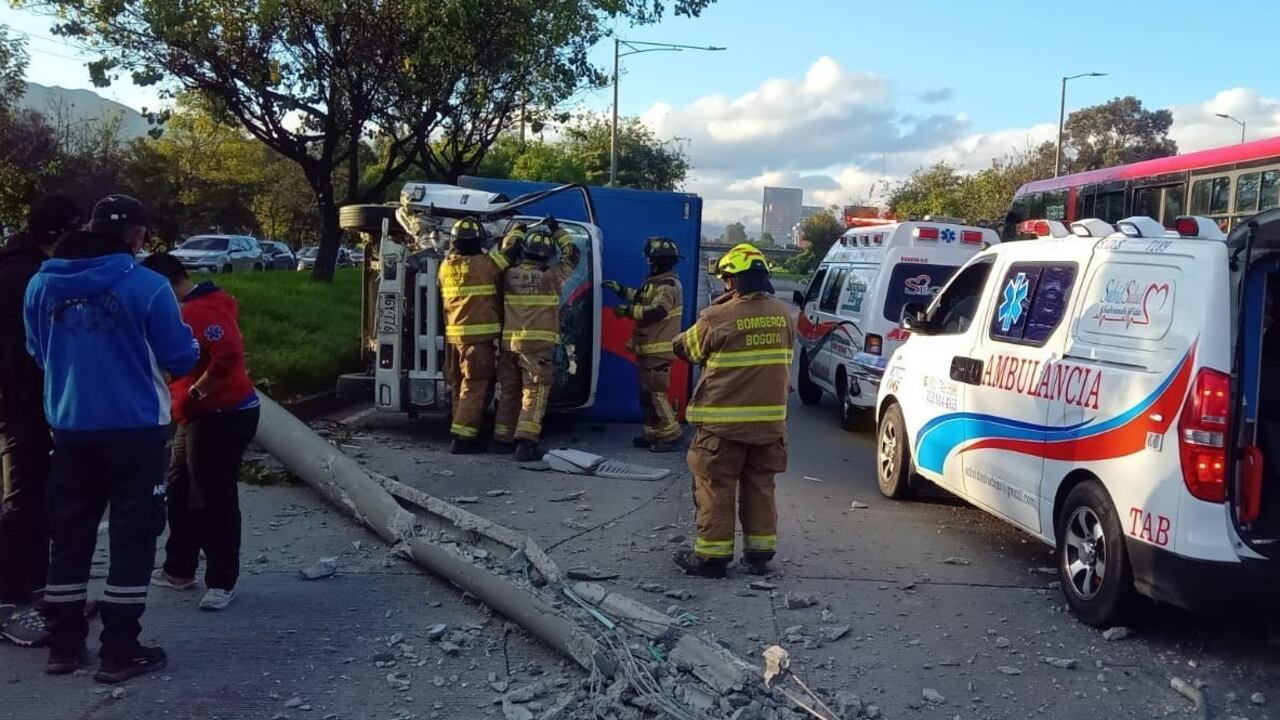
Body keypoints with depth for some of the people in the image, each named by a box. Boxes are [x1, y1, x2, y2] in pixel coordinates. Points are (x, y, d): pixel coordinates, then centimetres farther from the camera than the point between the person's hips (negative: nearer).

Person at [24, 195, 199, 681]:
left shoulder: (42, 284, 1)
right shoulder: (147, 286, -15)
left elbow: (38, 354, 15)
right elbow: (181, 360, -9)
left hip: (70, 429, 5)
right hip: (135, 430, -5)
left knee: (69, 537, 16)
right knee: (133, 537, 5)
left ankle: (63, 646, 23)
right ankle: (119, 653, 8)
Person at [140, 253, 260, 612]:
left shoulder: (202, 311, -20)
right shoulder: (192, 307, 13)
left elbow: (227, 358, -32)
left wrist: (194, 394, -20)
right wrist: (189, 397, 8)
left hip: (223, 417, -11)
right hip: (201, 417, 11)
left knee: (214, 501, -4)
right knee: (180, 493, 18)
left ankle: (222, 582, 6)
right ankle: (179, 570, 30)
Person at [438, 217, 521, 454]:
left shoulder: (445, 267, 5)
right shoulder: (485, 264, -12)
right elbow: (510, 250, 0)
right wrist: (517, 230, 19)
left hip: (453, 336, 7)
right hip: (479, 337, -7)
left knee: (460, 388, 14)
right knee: (475, 388, -4)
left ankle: (464, 434, 21)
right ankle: (463, 437, -7)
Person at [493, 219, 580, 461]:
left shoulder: (509, 275, 3)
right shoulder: (550, 277, -7)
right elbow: (573, 255, 7)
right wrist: (557, 230, 16)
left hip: (509, 343, 5)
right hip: (538, 344, -5)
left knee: (509, 391, 15)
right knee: (534, 392, -5)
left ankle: (502, 439, 21)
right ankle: (526, 441, -16)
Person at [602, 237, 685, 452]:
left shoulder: (668, 285, -16)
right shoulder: (658, 282, 16)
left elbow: (655, 312, -27)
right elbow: (643, 299, 30)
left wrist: (628, 310, -19)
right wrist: (621, 290, 29)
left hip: (658, 350, -11)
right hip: (649, 348, 11)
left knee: (655, 393, -10)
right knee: (647, 393, 14)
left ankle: (671, 435, -6)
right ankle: (653, 433, 22)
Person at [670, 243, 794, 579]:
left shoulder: (718, 318, -15)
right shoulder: (782, 315, 1)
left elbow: (687, 349, 2)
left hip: (724, 420, -5)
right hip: (770, 418, 5)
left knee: (716, 487, 5)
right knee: (760, 486, 15)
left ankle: (711, 554, 10)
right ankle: (760, 552, 21)